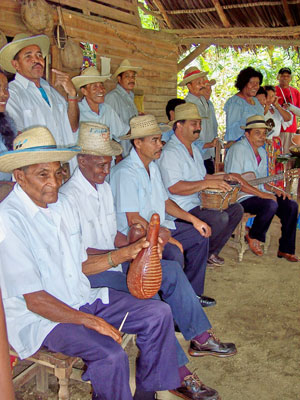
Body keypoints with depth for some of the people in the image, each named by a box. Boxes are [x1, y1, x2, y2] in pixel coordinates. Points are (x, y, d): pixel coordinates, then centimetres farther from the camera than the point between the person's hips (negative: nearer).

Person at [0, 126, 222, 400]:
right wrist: (90, 320, -22)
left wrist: (125, 253, -1)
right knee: (111, 355, -30)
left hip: (82, 299, 8)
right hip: (39, 319, -7)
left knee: (159, 313, -1)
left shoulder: (62, 204, 7)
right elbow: (32, 299, -20)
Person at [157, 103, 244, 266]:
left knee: (236, 209, 4)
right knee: (220, 218, -26)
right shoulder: (170, 152, -16)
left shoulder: (194, 149, 18)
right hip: (182, 209, -10)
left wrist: (223, 177, 10)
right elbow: (174, 187, -27)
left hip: (199, 203, 10)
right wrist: (207, 183, -27)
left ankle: (211, 253, 11)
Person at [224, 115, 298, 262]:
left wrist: (274, 189, 2)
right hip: (240, 197, -8)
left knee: (291, 205, -9)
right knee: (271, 205, -31)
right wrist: (261, 194, -23)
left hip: (261, 194, 8)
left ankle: (285, 249, 1)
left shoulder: (262, 152, 17)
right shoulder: (238, 149, -11)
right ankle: (253, 237, -5)